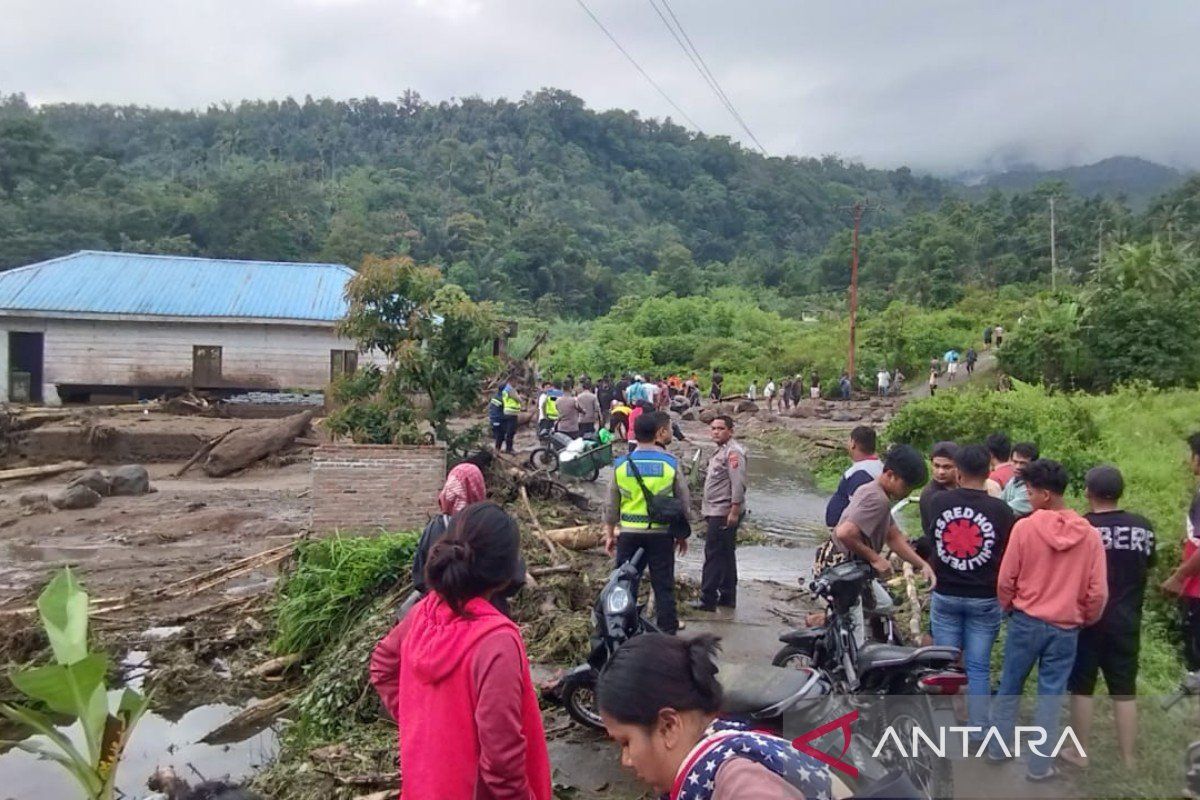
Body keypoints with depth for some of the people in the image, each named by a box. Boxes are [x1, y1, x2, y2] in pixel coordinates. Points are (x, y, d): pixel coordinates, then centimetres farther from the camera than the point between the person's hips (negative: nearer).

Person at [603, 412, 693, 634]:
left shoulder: (621, 464, -3)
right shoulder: (671, 463, -5)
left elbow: (611, 505, 3)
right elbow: (684, 501, 1)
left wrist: (609, 534, 15)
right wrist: (682, 534, 13)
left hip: (629, 534, 1)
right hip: (661, 533, -1)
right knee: (663, 584, 8)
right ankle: (668, 628, 14)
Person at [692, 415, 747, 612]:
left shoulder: (733, 452, -13)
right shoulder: (720, 451, 19)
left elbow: (738, 484, -21)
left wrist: (734, 511, -24)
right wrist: (708, 513, 23)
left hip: (724, 513, -11)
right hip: (716, 512, 11)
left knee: (714, 555, -8)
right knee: (725, 555, 15)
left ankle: (708, 599, -4)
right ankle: (727, 597, 22)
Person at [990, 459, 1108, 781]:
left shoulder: (1024, 527, -14)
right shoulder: (1089, 534, -8)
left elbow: (1006, 579, -7)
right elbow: (1098, 592, -5)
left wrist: (1008, 608, 13)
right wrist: (1085, 620, 14)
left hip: (1026, 621, -1)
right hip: (1065, 628, 1)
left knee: (1010, 686, 16)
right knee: (1051, 696, 10)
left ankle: (998, 747, 26)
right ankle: (1039, 765, 16)